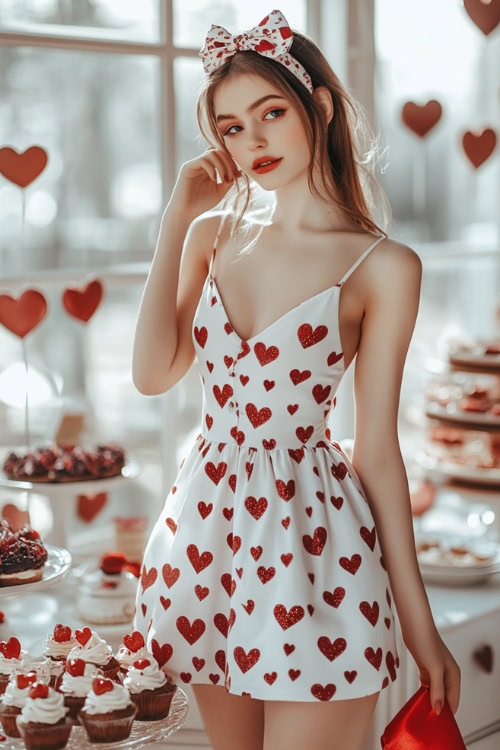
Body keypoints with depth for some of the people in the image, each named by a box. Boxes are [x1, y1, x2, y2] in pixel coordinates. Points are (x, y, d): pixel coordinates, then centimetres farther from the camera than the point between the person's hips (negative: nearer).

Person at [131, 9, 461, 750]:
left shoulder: (382, 266, -8)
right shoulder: (215, 233, 6)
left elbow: (377, 450, -6)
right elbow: (153, 374, -5)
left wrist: (419, 621, -5)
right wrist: (178, 219, -3)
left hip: (312, 533, -5)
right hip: (209, 521, 5)